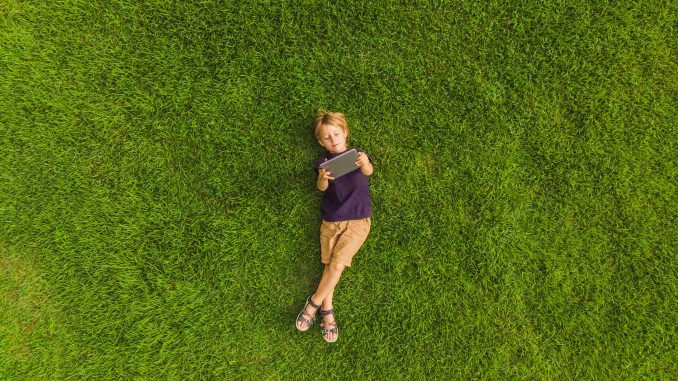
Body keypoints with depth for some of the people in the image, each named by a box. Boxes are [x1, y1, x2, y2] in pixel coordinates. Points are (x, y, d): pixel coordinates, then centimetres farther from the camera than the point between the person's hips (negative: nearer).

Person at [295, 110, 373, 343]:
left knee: (337, 265, -12)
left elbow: (368, 171, -23)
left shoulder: (358, 154, 0)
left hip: (358, 220, -2)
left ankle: (314, 303, 4)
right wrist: (323, 178, -37)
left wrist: (365, 164, -47)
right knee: (330, 267, -1)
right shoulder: (324, 161, 5)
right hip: (331, 221, 2)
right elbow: (321, 188, -13)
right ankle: (327, 312, 7)